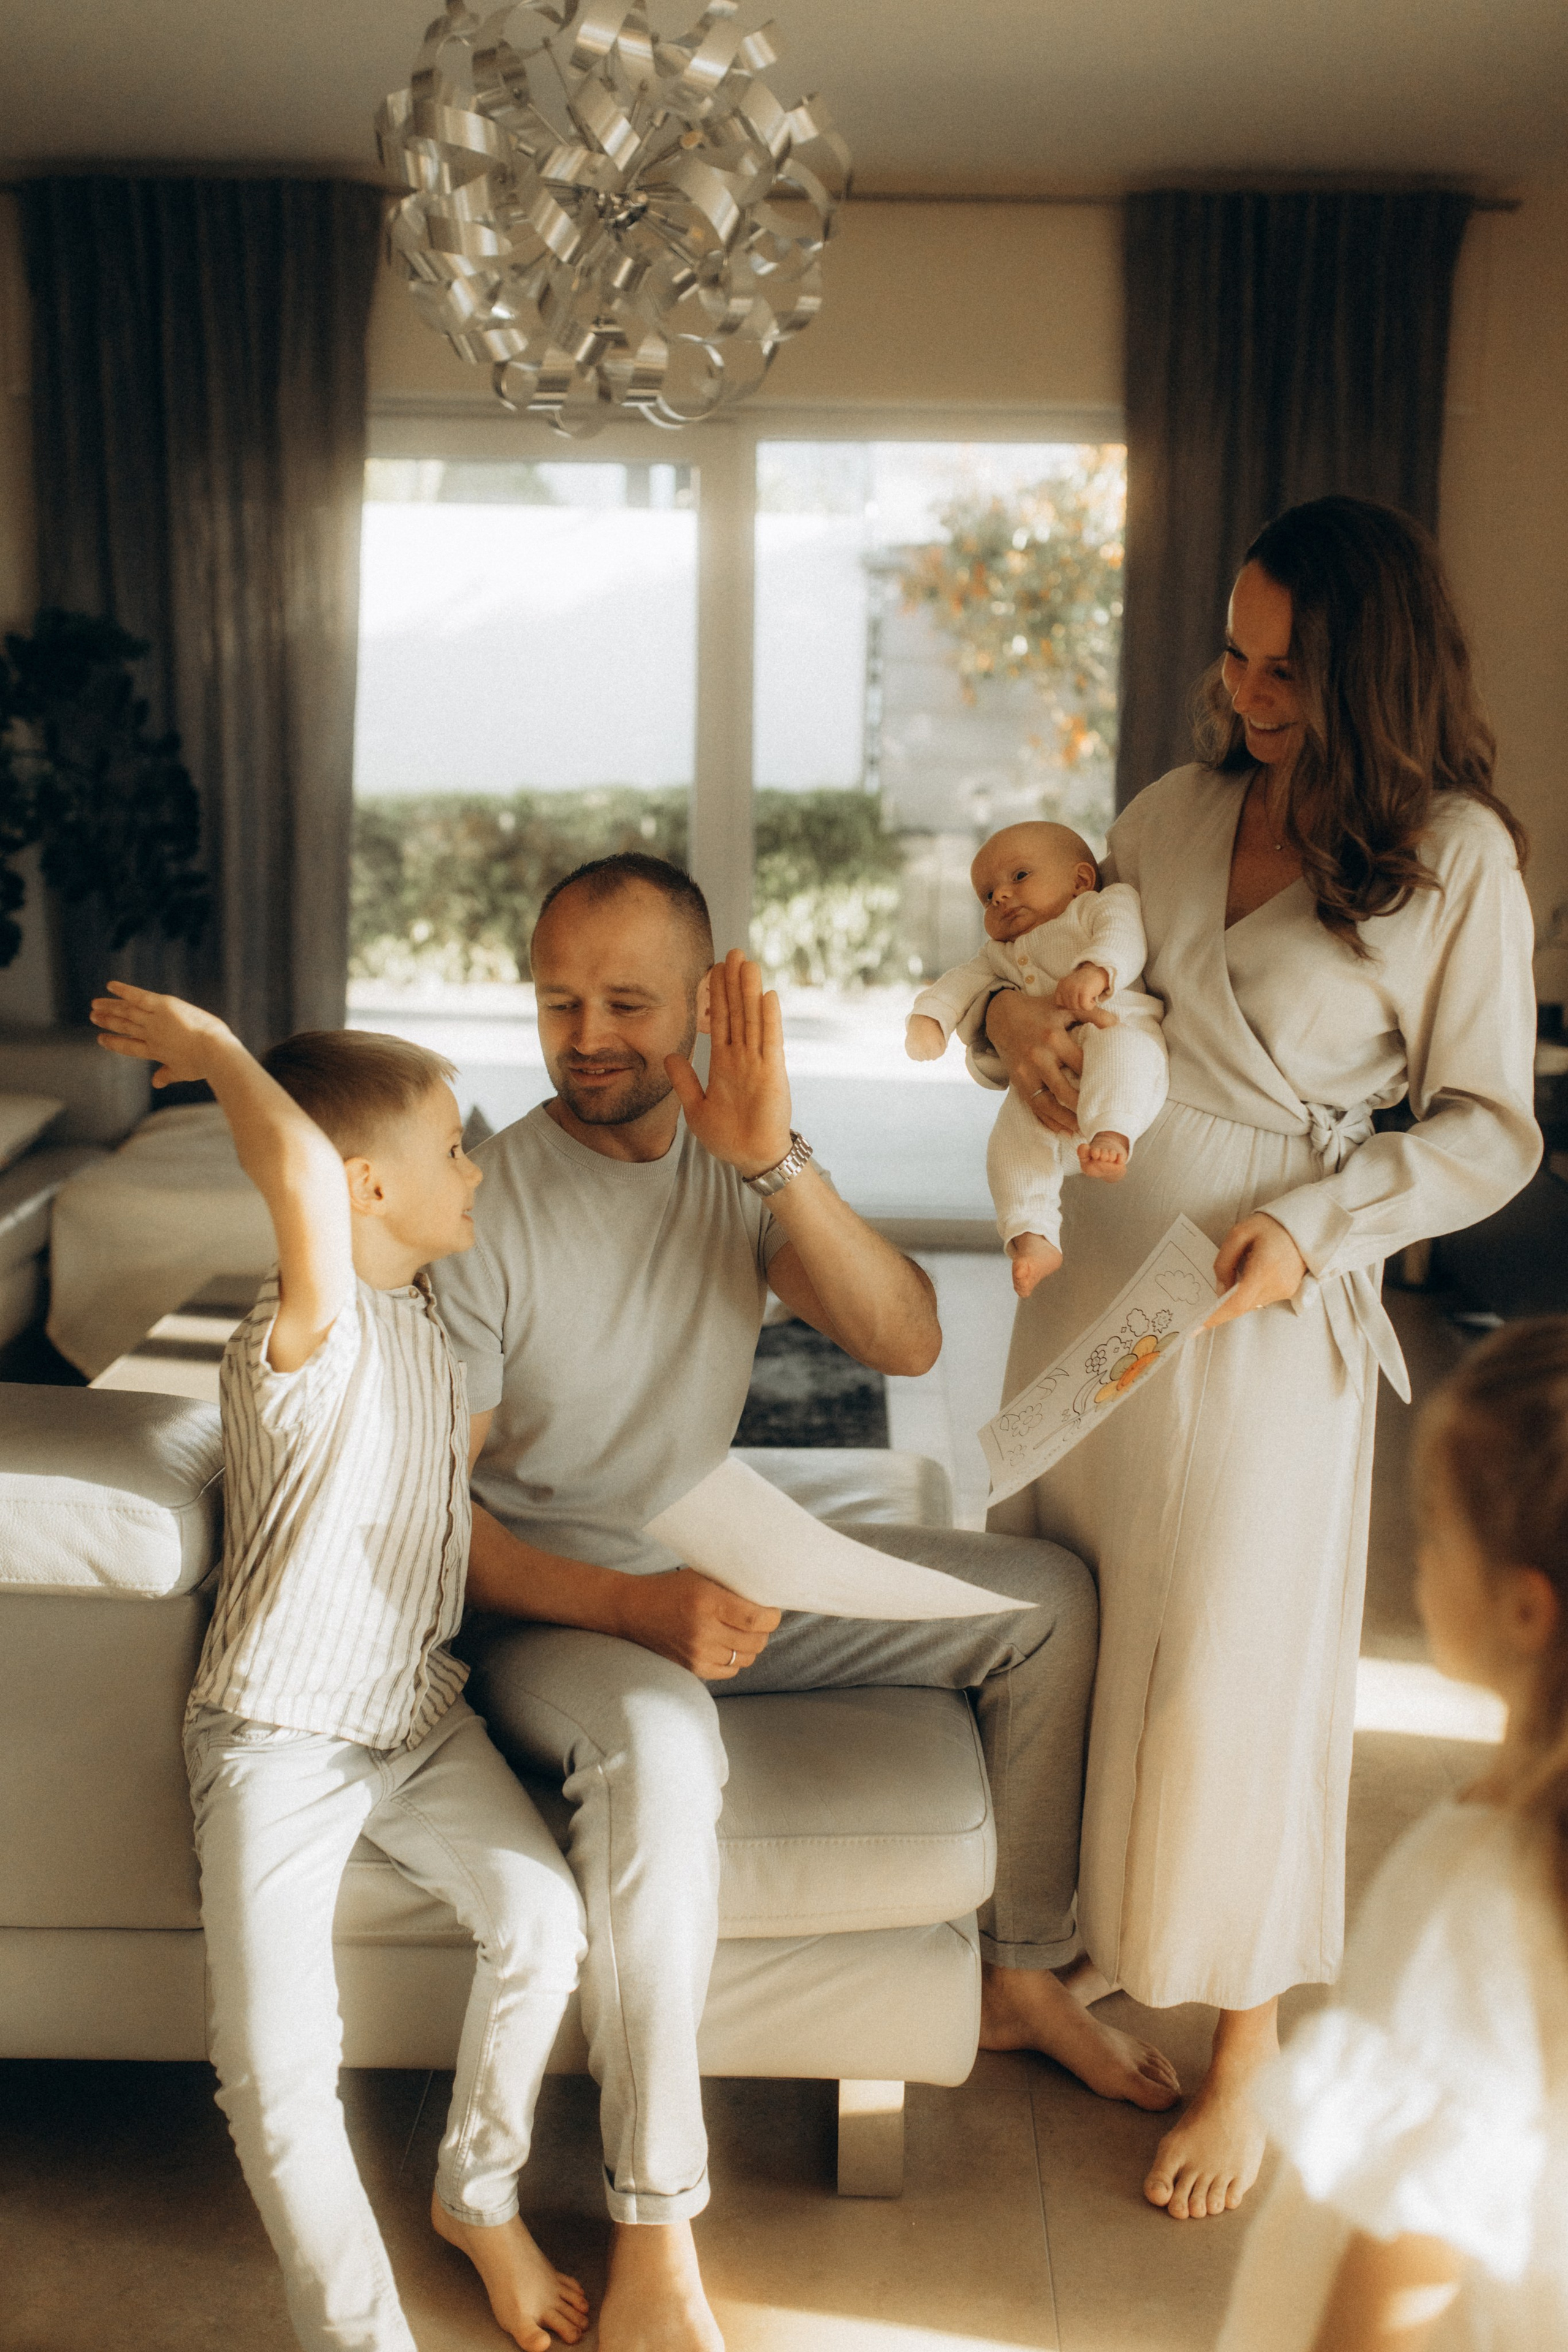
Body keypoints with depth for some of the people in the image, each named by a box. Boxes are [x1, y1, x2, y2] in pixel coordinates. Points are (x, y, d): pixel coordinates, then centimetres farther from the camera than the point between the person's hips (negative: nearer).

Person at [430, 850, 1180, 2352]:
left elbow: (907, 1342, -15)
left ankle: (1020, 1977, 19)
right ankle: (653, 2229, -28)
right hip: (545, 1603, -6)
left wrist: (775, 1162, -29)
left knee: (1047, 1600, 4)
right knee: (659, 1743, -40)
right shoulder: (485, 1209, -18)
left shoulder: (735, 1158, -3)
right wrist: (638, 1610, -31)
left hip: (719, 1566, 6)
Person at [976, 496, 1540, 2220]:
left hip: (1261, 1310, -5)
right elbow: (1057, 951, 17)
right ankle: (1071, 1967, 35)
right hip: (1087, 1274, 5)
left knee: (1231, 1677, 2)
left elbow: (1489, 1126, -5)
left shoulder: (1456, 857, -8)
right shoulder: (1176, 811, 5)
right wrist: (1015, 1016, -6)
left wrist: (1310, 1226, -17)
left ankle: (1239, 2061, 23)